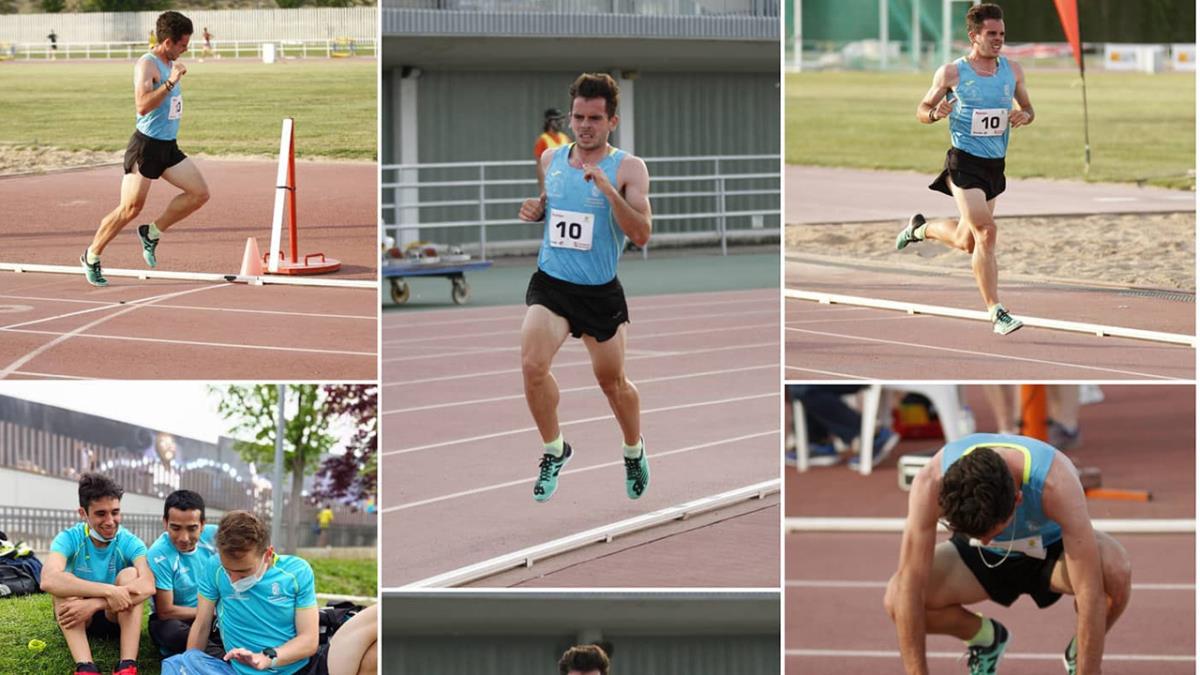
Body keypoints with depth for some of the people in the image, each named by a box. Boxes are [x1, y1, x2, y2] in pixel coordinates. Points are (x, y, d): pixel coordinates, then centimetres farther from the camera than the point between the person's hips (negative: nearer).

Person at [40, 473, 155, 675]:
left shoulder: (130, 543, -13)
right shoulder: (70, 539, -16)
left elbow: (148, 586, -34)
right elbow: (48, 580, -37)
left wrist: (94, 604, -44)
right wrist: (108, 591, -46)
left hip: (117, 617, 0)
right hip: (78, 617, 0)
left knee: (130, 575, -25)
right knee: (65, 582, -28)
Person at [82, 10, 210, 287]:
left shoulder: (171, 64, 13)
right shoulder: (147, 65, -15)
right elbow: (142, 106, -29)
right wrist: (170, 83, -32)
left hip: (168, 146, 8)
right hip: (146, 145, -8)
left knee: (200, 193, -2)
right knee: (130, 208, -6)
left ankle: (152, 232, 10)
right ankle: (92, 256, 10)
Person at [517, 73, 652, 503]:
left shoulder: (628, 168, -11)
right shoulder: (550, 160, 2)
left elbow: (641, 235, -21)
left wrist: (607, 188, -30)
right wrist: (533, 210, -2)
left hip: (601, 291, -2)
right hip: (550, 283, 2)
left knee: (612, 381, 12)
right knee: (532, 364, -20)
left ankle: (634, 452, 40)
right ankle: (554, 450, 1)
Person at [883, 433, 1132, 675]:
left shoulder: (1057, 485, -41)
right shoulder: (932, 483, -36)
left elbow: (1090, 592, -40)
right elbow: (909, 583, -31)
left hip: (1051, 548, -2)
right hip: (976, 556, 2)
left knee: (1115, 570, -35)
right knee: (898, 598, -24)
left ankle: (1078, 653, -1)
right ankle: (985, 638, 9)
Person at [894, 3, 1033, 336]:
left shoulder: (1012, 71, 6)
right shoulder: (951, 73, -6)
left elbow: (1028, 108, 18)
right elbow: (922, 110, 4)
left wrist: (1025, 116, -6)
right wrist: (936, 113, -19)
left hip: (996, 164, 6)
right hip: (964, 162, -6)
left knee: (965, 242, 14)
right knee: (985, 232, -18)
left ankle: (921, 228, 45)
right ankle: (997, 313, -16)